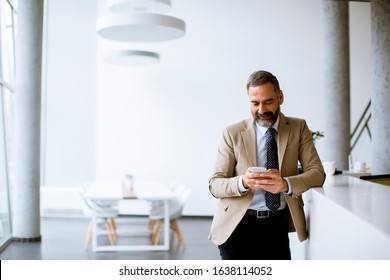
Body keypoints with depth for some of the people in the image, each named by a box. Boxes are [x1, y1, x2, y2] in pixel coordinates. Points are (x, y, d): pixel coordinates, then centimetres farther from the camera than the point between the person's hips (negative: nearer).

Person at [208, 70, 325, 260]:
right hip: (238, 225, -1)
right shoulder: (232, 133, -1)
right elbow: (214, 184, -4)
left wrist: (286, 184, -27)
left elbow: (317, 173, -6)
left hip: (278, 225, 2)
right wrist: (242, 182, -26)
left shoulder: (298, 128, 4)